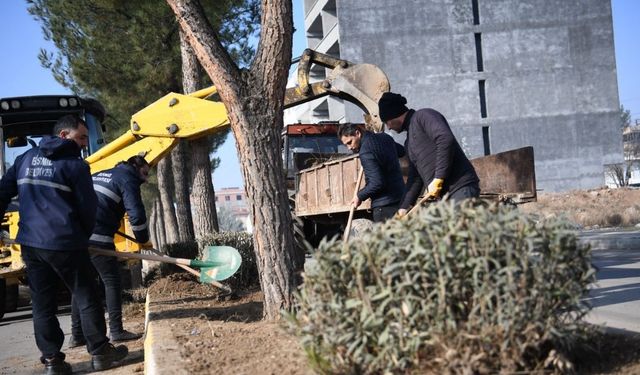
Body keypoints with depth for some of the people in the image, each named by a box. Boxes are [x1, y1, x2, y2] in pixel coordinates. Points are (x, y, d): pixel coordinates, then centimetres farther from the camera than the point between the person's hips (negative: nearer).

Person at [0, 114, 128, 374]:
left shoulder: (25, 159, 14)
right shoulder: (75, 164, -4)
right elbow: (87, 207, -5)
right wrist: (83, 236, 12)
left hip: (29, 242, 6)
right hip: (64, 243, -6)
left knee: (42, 304, 10)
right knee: (86, 298, 6)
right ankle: (100, 352, 12)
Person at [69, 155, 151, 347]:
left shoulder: (99, 175, 26)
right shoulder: (128, 179, 1)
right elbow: (136, 215, -9)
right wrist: (143, 240, 4)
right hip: (98, 237, -8)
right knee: (112, 281, 3)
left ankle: (77, 335, 14)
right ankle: (116, 330, 2)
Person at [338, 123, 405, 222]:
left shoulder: (366, 152, -16)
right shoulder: (384, 137, 9)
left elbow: (377, 183, -20)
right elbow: (401, 151, 30)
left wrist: (360, 196, -7)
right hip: (400, 197, 9)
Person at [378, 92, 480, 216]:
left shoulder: (423, 116, -2)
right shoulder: (409, 143, 26)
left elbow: (446, 140, -18)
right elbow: (415, 177, 27)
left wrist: (437, 180, -19)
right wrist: (404, 208, 19)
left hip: (461, 187, -9)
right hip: (441, 195, 9)